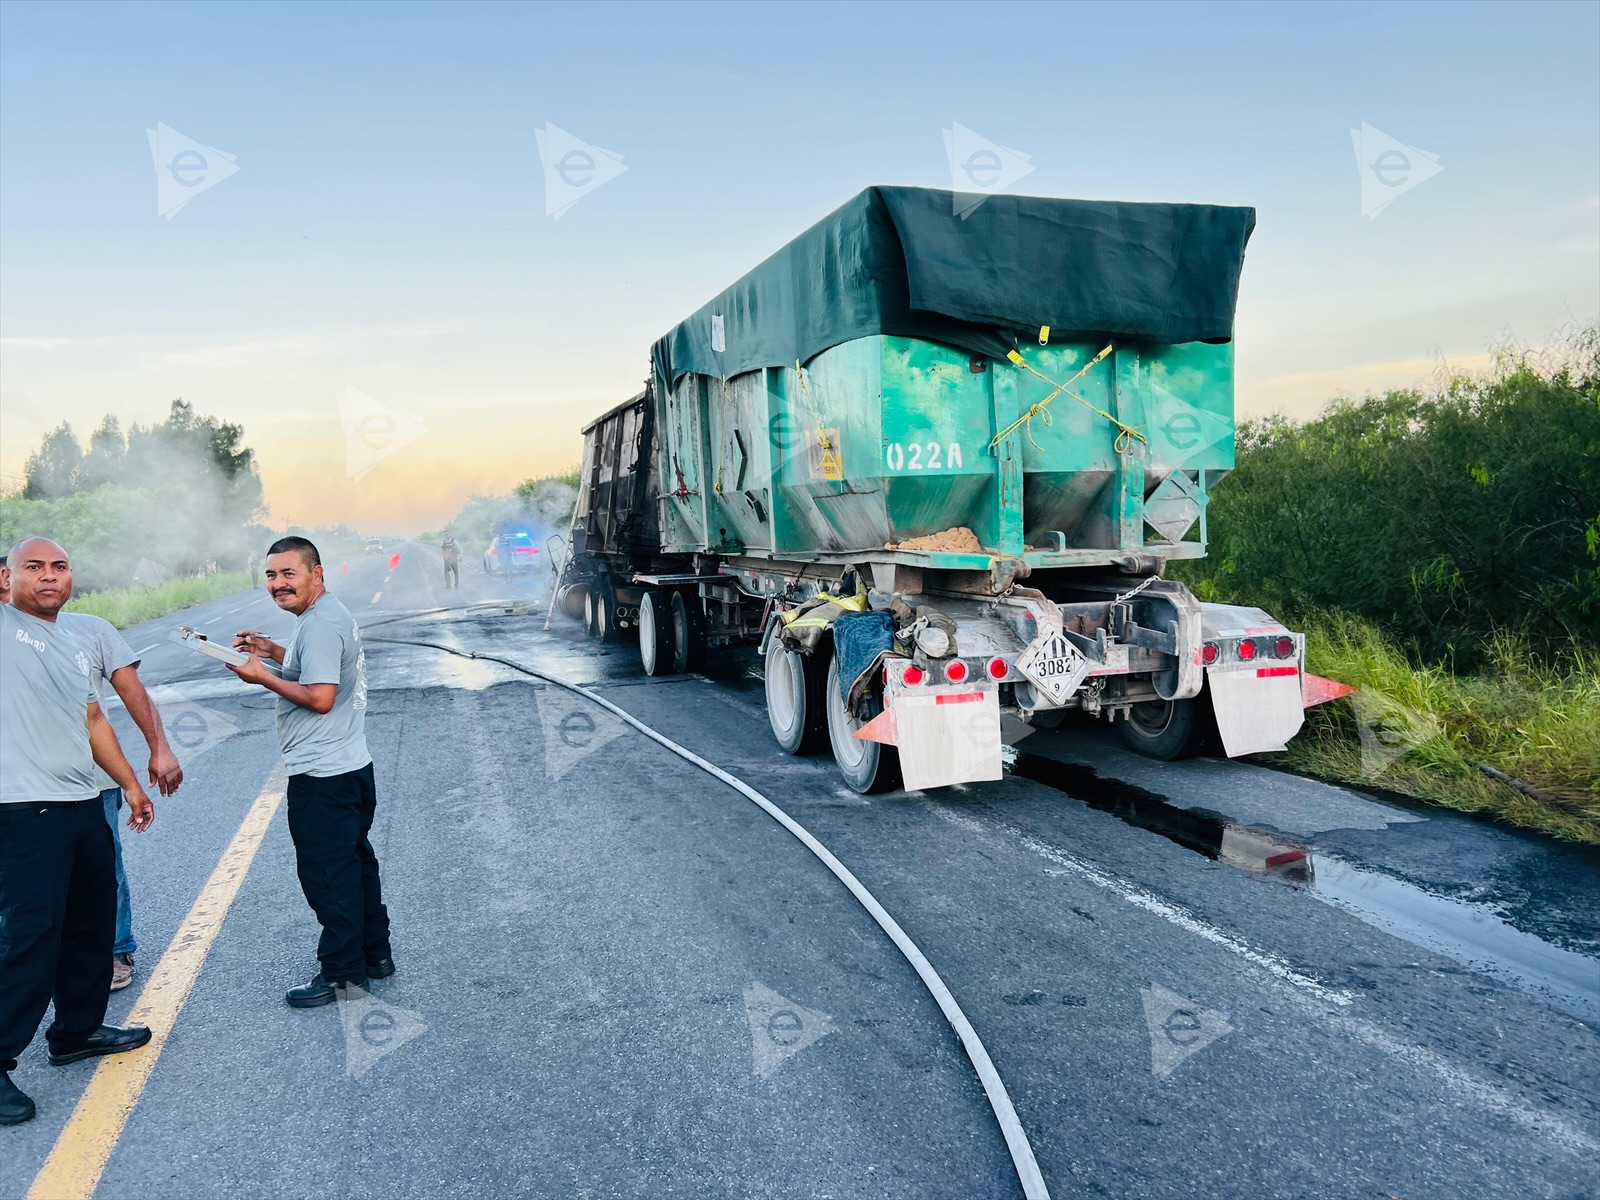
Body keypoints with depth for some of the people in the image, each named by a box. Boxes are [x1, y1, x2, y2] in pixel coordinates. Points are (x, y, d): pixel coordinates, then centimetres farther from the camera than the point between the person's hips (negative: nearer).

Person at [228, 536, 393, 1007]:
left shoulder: (319, 625, -19)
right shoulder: (331, 615, 13)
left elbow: (319, 697, -25)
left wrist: (262, 677, -15)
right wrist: (272, 650, 14)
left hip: (322, 777, -11)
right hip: (351, 769, 11)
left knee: (327, 874, 0)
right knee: (355, 863, 19)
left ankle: (342, 972, 11)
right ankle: (375, 954, 30)